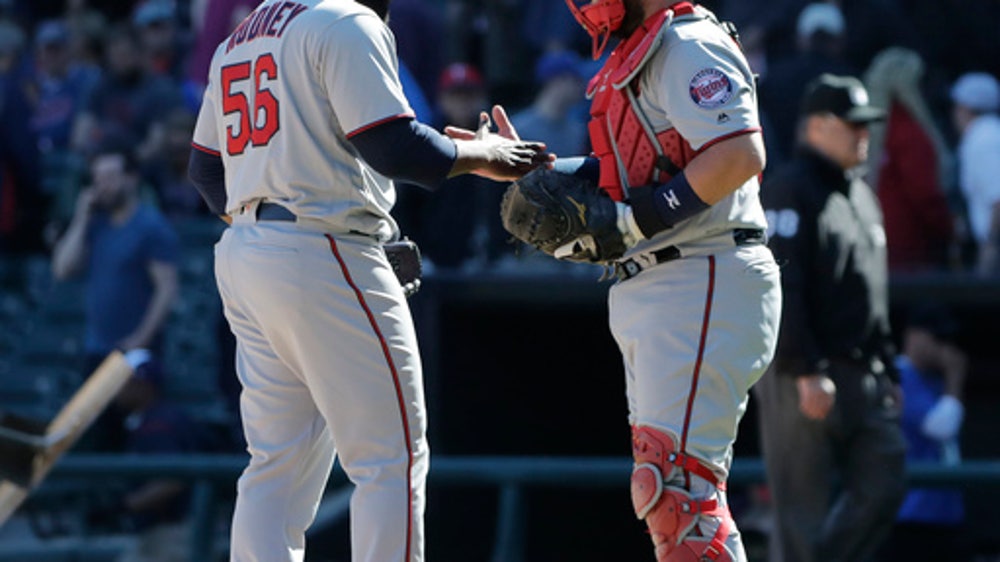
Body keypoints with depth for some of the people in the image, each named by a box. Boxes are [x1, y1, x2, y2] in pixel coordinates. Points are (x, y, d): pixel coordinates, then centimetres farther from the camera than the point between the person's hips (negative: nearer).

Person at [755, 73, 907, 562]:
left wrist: (886, 371, 19)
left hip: (863, 377, 9)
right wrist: (806, 372, -23)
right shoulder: (789, 191, -10)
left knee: (883, 486, 4)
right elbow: (778, 290, -19)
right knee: (802, 506, -6)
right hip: (802, 377, -9)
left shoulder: (861, 195, 19)